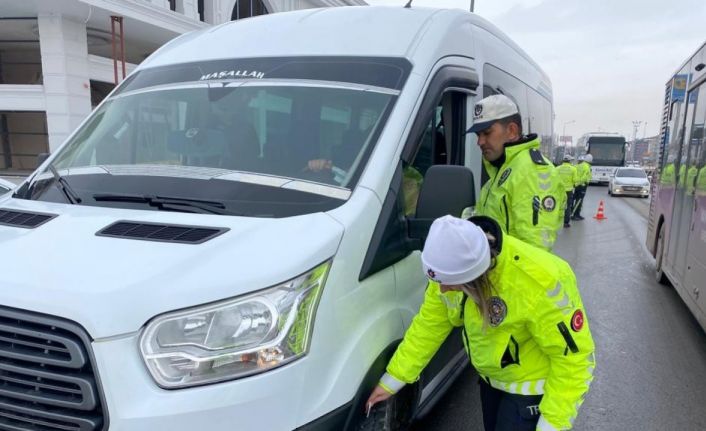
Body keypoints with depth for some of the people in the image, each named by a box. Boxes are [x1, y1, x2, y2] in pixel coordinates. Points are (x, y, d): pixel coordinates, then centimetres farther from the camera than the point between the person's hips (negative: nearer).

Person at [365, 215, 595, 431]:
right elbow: (429, 325, -8)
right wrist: (393, 378, -5)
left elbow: (573, 356, -27)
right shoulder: (454, 267, -21)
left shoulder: (539, 282, -40)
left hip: (533, 386, -6)